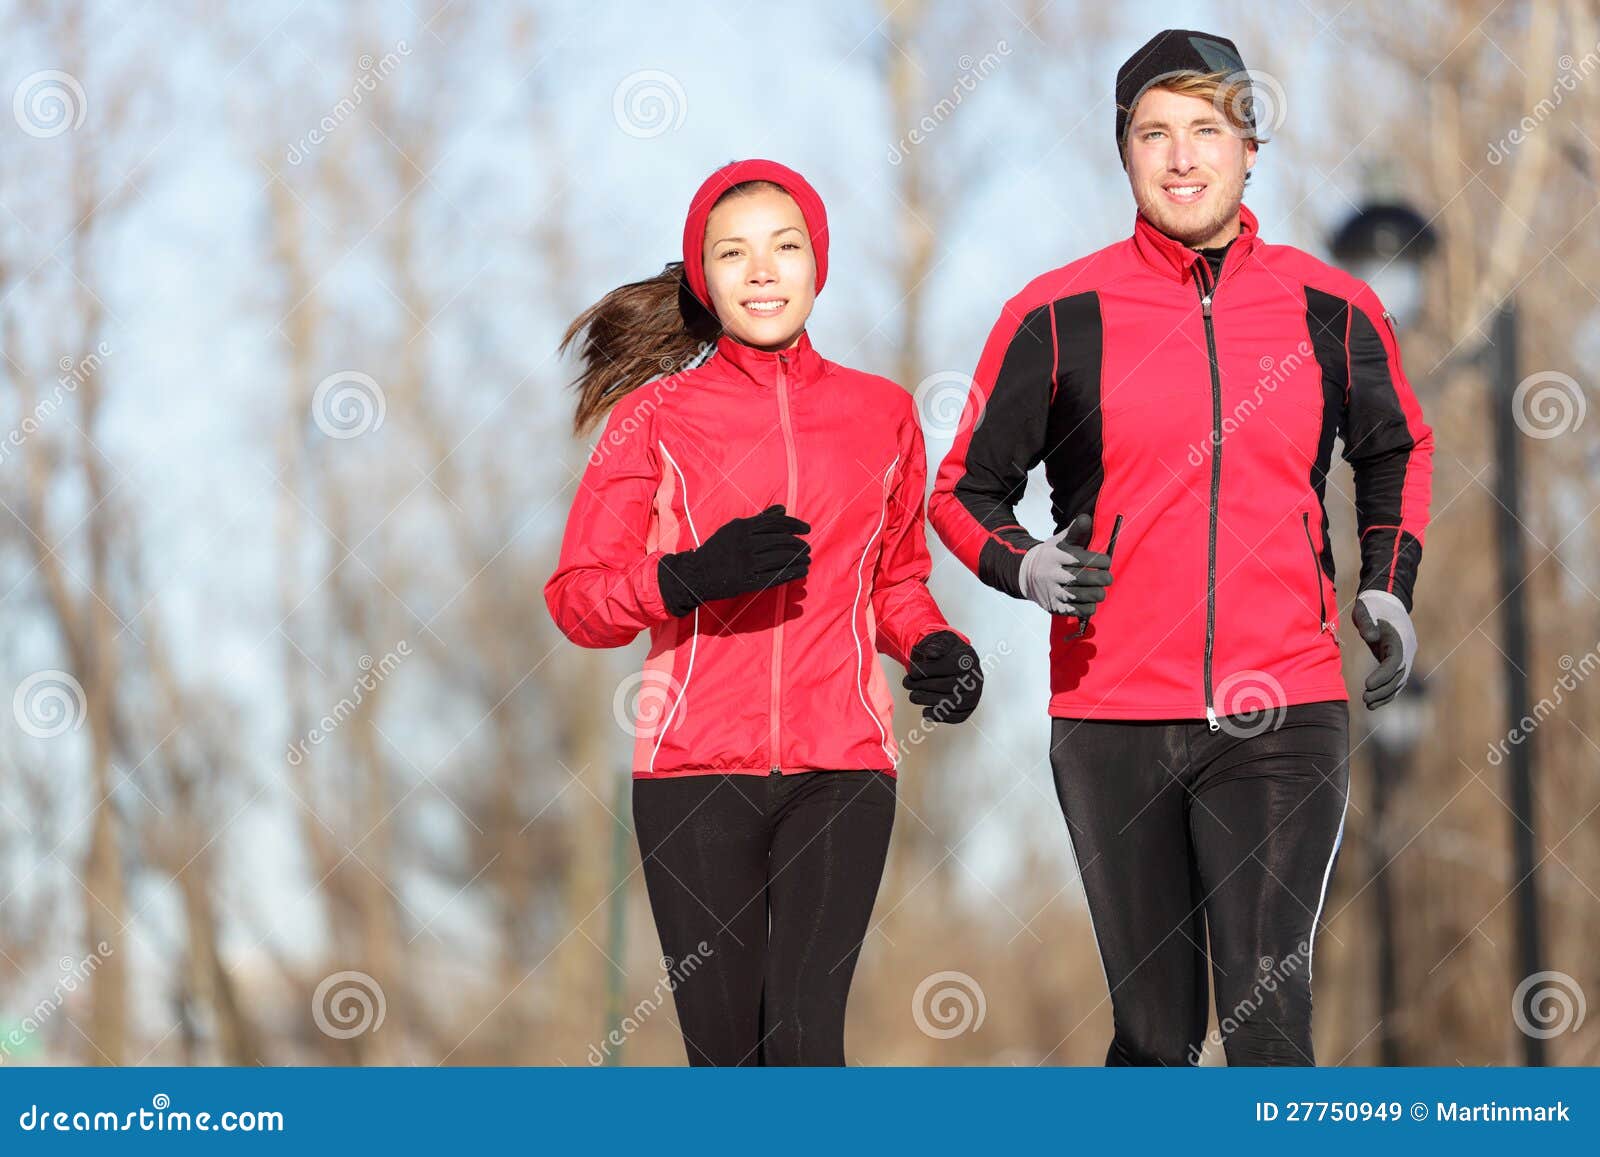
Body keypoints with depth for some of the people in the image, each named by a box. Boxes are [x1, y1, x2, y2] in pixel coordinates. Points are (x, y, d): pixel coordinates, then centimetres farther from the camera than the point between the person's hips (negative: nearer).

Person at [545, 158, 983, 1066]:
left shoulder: (881, 413, 11)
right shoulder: (655, 418, 4)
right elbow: (577, 600, 2)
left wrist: (933, 647, 2)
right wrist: (693, 577, -16)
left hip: (842, 764, 1)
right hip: (697, 766, -1)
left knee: (804, 1037, -12)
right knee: (723, 1047, -2)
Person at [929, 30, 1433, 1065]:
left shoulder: (1331, 309, 5)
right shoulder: (1059, 315, 0)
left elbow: (1399, 449, 24)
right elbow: (964, 488, 8)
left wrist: (1389, 586, 10)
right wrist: (1022, 566, -12)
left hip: (1283, 716, 0)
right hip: (1112, 717, 0)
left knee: (1269, 1018, -12)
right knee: (1154, 1029, 9)